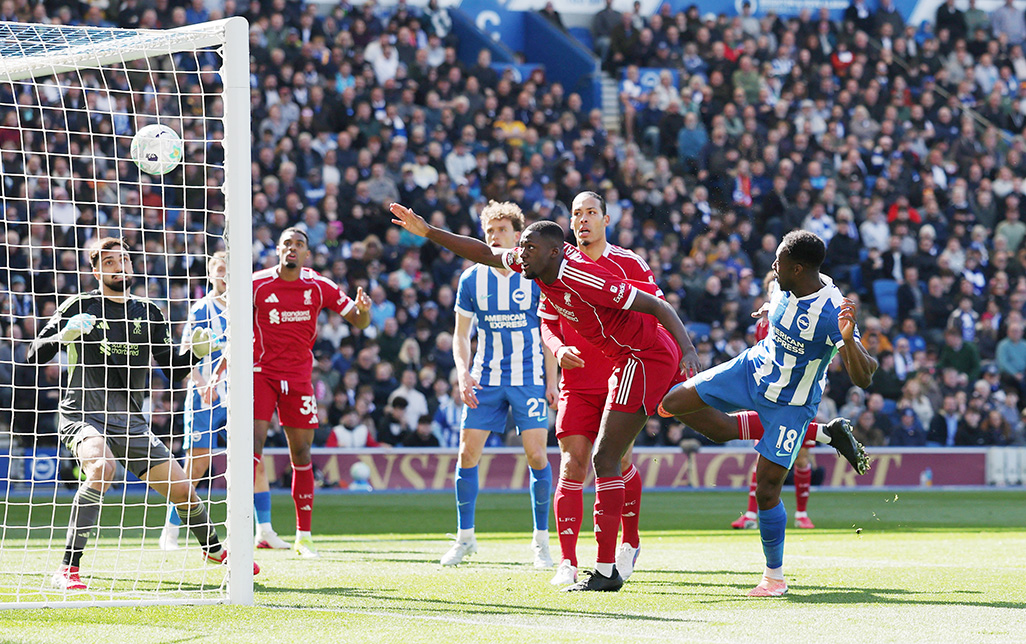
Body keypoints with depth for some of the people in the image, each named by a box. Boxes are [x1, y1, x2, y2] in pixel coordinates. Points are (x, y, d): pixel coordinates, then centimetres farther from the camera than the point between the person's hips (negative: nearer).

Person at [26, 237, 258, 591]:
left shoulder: (149, 312, 12)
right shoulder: (81, 306, -1)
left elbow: (173, 369, 17)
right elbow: (34, 355, -5)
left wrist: (197, 352, -3)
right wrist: (65, 335, -24)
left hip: (130, 421, 5)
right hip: (84, 413, -5)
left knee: (181, 487, 2)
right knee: (101, 468, -36)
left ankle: (213, 548, 35)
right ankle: (67, 570, -35)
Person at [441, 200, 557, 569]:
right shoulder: (472, 279, 3)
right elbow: (461, 334, 8)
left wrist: (551, 382, -2)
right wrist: (463, 374, -7)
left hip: (529, 379, -2)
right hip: (485, 380, 2)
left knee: (536, 455, -9)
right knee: (467, 454, -4)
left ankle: (541, 541, 3)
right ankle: (465, 537, 11)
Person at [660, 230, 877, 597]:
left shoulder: (833, 313, -30)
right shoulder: (785, 289, -10)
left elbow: (863, 378, -34)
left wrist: (848, 340, -50)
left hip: (790, 403, -7)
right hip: (752, 370, 7)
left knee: (766, 489, -10)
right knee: (674, 404, 2)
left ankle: (775, 576, 17)